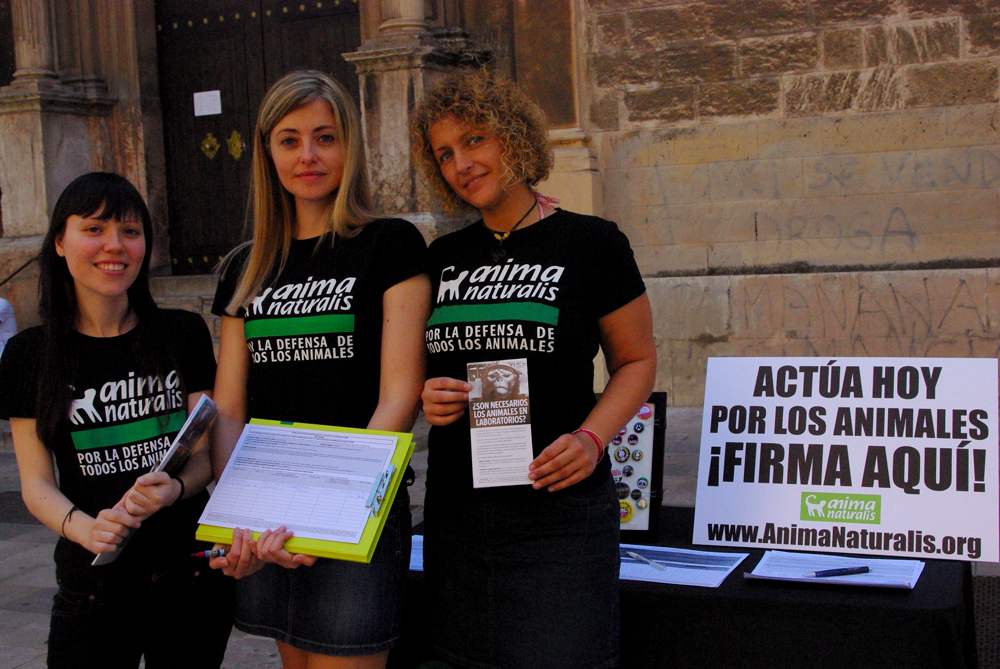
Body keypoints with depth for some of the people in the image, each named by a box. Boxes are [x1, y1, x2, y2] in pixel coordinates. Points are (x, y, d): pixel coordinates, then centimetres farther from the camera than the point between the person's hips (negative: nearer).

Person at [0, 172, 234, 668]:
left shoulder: (183, 334, 2)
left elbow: (208, 450, 3)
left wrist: (174, 489, -19)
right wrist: (82, 527, -21)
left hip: (192, 576, 1)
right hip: (92, 586, -1)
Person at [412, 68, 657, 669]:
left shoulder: (592, 244, -2)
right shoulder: (443, 258, 11)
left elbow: (637, 360, 3)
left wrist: (591, 439, -14)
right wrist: (426, 396, -4)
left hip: (559, 509, -4)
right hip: (455, 512, 5)